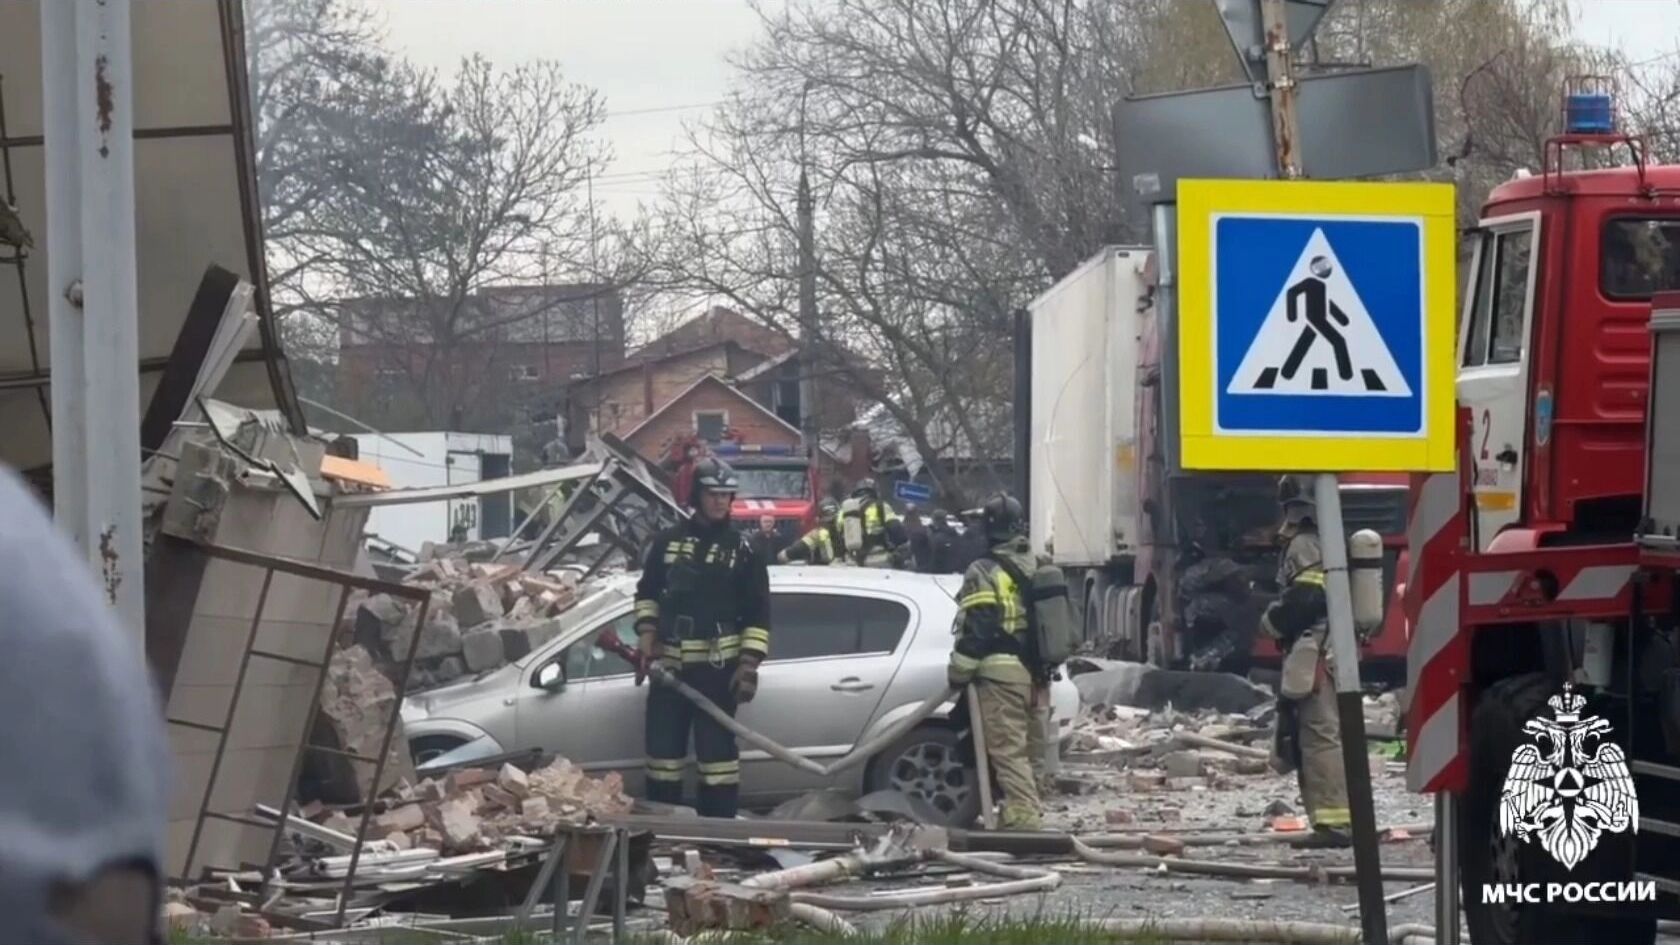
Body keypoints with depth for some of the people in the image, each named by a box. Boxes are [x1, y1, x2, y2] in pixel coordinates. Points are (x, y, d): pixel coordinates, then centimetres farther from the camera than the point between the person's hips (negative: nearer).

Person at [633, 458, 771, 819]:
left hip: (717, 666, -3)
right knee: (663, 746, 8)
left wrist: (749, 664, -8)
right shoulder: (668, 541, 7)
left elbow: (758, 612, -1)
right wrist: (647, 635, 1)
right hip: (669, 663, 3)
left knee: (717, 748, -4)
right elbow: (647, 592, 16)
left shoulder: (741, 549, 0)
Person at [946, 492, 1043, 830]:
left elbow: (974, 628, -16)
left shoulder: (985, 573, -12)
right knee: (1031, 745, 15)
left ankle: (1022, 812, -18)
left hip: (1001, 672, -8)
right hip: (1036, 671, 8)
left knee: (1008, 747, -9)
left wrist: (959, 671, -6)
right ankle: (1029, 808, 22)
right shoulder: (1039, 568, 12)